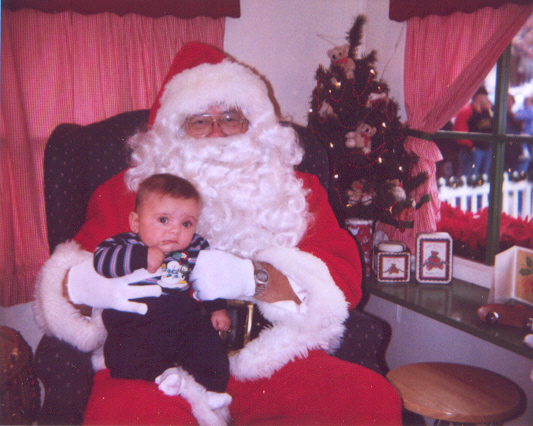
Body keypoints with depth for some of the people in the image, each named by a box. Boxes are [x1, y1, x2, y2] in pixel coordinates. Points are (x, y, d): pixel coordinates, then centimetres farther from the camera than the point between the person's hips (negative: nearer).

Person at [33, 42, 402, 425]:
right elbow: (64, 274, 10)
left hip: (270, 360, 3)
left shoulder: (298, 192, 16)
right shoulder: (127, 192, 16)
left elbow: (342, 281, 2)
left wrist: (254, 279, -18)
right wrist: (85, 285, -17)